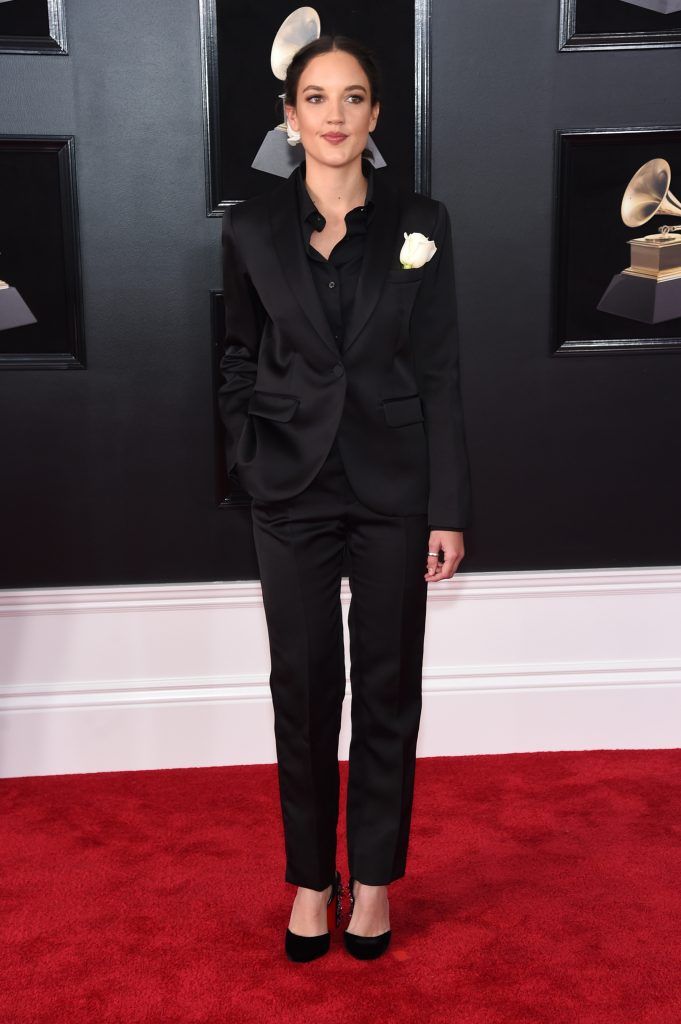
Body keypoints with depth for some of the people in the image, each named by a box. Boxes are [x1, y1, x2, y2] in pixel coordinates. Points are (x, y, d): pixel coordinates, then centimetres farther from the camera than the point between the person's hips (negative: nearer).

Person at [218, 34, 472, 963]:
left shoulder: (419, 224, -2)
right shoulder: (252, 229, 1)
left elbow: (441, 374, -2)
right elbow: (239, 363, 10)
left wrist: (450, 511, -5)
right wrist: (251, 463, -3)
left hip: (393, 487, 0)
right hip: (294, 492, 1)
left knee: (388, 686, 9)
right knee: (303, 688, 9)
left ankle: (375, 876, 28)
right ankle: (311, 877, 27)